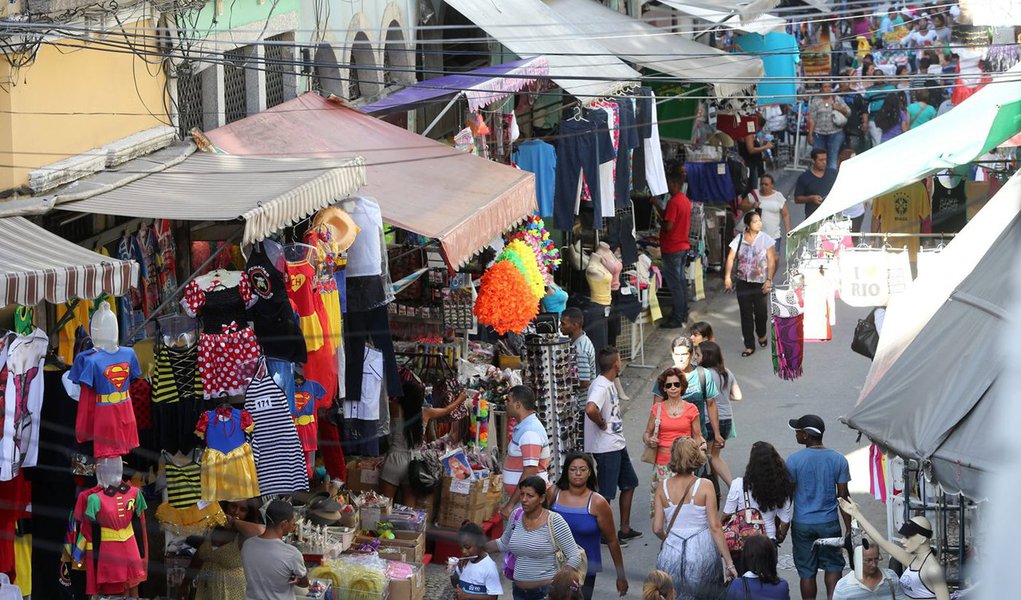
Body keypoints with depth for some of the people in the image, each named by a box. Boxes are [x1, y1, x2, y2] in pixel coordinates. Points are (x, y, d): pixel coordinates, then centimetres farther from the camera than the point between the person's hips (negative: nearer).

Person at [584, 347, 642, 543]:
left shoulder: (609, 384, 10)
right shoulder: (601, 386, -22)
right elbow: (590, 409, -39)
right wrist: (602, 424, -22)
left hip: (617, 444, 11)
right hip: (606, 447, -11)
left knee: (629, 482, 19)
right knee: (606, 492, 0)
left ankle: (625, 529, 27)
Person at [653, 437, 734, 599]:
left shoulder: (663, 487, 1)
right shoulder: (705, 486, -7)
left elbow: (657, 528, 3)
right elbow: (715, 527, -8)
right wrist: (729, 563, -4)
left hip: (672, 554, 3)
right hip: (702, 553, -3)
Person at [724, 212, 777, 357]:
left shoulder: (766, 240, -4)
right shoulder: (739, 240, 0)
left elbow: (771, 261, -4)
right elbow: (731, 258, 0)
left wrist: (769, 280, -10)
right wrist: (727, 276, -11)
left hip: (760, 282, -1)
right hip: (743, 282, 1)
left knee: (761, 311, 3)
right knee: (746, 314, 2)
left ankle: (761, 334, 35)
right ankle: (749, 346, 9)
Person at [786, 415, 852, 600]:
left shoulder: (794, 460, -10)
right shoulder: (838, 460, -4)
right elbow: (843, 495, -3)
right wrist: (849, 527, 5)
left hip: (802, 524, -1)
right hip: (829, 522, 1)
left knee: (806, 571, 8)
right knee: (833, 565, 14)